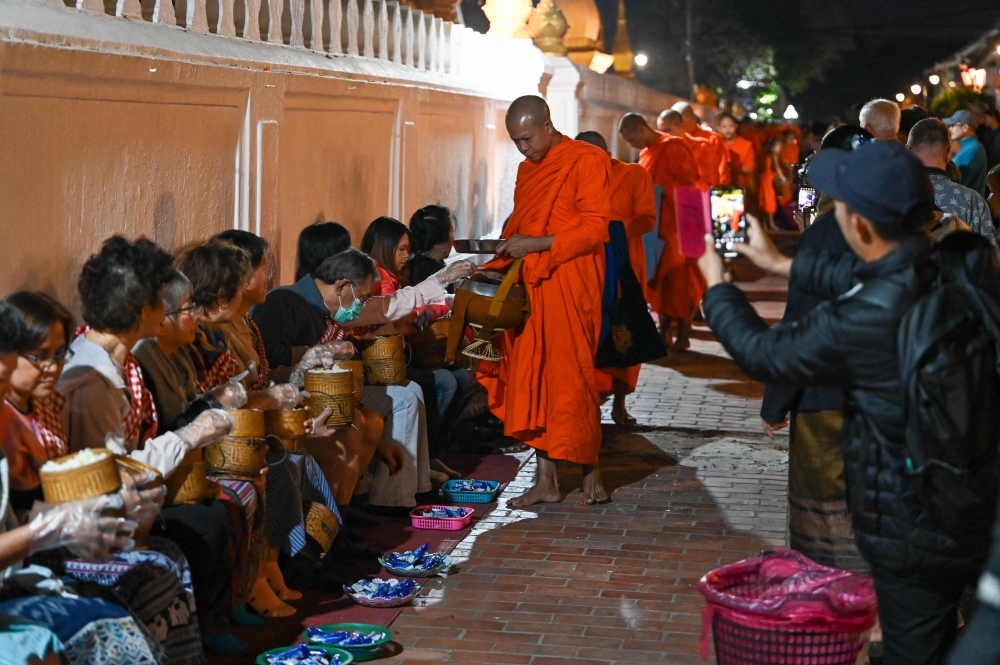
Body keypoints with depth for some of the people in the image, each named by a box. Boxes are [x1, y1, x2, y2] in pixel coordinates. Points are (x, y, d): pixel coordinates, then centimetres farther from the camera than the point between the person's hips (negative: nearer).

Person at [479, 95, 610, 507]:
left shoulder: (586, 161, -6)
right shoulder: (527, 168, 18)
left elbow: (595, 228, -12)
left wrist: (537, 244, -18)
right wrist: (508, 249, 4)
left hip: (568, 285, -7)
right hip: (529, 287, 7)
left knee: (569, 378, -5)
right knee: (531, 379, 4)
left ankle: (590, 472, 11)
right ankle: (546, 481, 8)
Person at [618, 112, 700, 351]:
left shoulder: (673, 147, -12)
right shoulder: (646, 152, 13)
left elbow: (687, 182, -16)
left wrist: (660, 190, -20)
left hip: (674, 223, -8)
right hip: (654, 223, 8)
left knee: (677, 277, -3)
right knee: (658, 277, 8)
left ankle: (683, 334, 3)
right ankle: (664, 330, 14)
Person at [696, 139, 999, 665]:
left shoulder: (860, 322, -29)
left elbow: (762, 353, -9)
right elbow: (868, 277, 11)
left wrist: (716, 285, 9)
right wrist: (784, 265, 23)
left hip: (916, 533, -6)